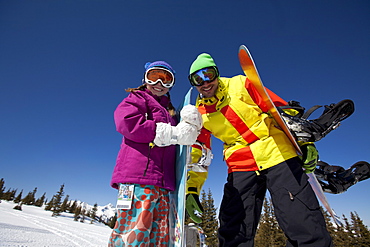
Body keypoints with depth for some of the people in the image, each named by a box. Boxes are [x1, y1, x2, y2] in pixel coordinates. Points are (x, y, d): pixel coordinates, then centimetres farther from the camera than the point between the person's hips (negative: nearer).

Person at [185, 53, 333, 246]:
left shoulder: (240, 85, 1)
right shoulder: (199, 114, 7)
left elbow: (281, 109, 2)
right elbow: (196, 155, 8)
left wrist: (304, 141, -5)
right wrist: (192, 190, 3)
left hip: (277, 154, -1)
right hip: (240, 168, 2)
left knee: (306, 227, -4)